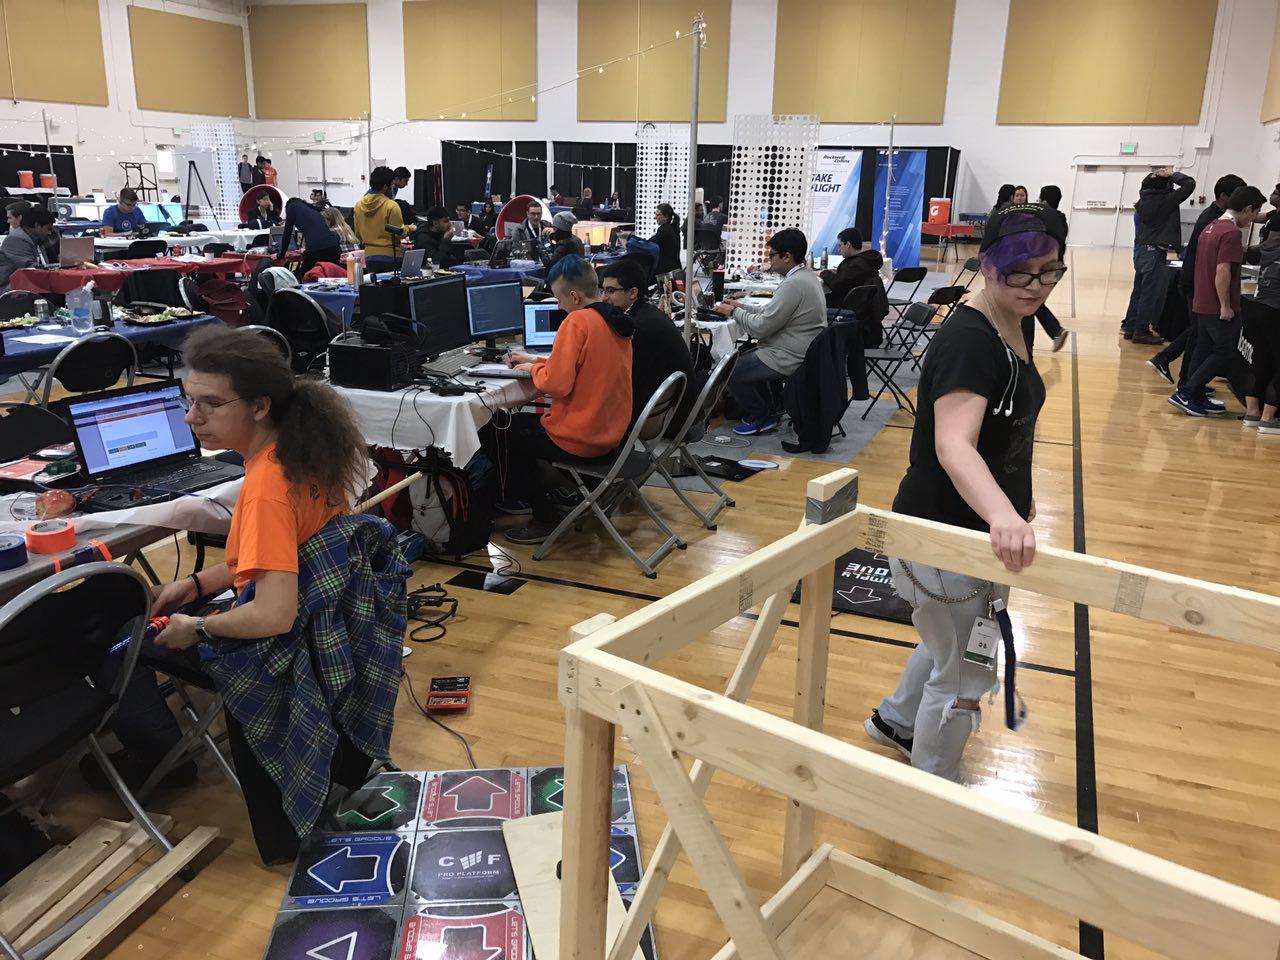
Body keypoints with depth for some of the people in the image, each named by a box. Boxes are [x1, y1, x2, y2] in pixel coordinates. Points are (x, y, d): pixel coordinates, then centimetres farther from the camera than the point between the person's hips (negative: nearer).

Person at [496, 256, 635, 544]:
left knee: (509, 432, 16)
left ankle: (543, 519, 19)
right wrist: (537, 361, 15)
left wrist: (534, 368, -4)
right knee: (528, 421, 27)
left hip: (579, 438, -9)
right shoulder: (616, 321, 6)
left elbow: (556, 384, -24)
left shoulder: (577, 321, -20)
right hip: (612, 432, 9)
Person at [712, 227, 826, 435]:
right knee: (747, 357, 28)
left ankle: (761, 417, 10)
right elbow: (772, 313, 17)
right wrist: (741, 307, 11)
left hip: (788, 359, -11)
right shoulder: (808, 276, 9)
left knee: (730, 372, -5)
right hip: (804, 353, 11)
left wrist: (734, 312, -7)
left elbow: (762, 327, -21)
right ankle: (770, 410, 29)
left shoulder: (793, 284, -24)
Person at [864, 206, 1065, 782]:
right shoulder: (968, 340, -26)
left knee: (955, 646, 29)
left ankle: (896, 720, 54)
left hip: (982, 528, 10)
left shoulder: (1011, 325, 4)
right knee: (965, 677, 7)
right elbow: (952, 444, -41)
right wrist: (1002, 514, -57)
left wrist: (1018, 494, 23)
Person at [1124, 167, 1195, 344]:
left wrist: (1155, 176, 10)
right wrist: (1173, 174, -3)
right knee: (1151, 294, -1)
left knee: (1139, 291, 14)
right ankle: (1142, 331, 3)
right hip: (1154, 252, -8)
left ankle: (1130, 327, 19)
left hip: (1140, 250, 8)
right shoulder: (1166, 200, -15)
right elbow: (1189, 184, -14)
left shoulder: (1144, 199, 4)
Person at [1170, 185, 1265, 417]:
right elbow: (1223, 271, -24)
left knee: (1203, 352, 13)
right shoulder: (1231, 233, -18)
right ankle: (1185, 393, -4)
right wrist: (1226, 306, -20)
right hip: (1219, 308, -9)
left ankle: (1197, 399, 18)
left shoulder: (1210, 227, 11)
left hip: (1202, 304, 9)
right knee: (1224, 354, 0)